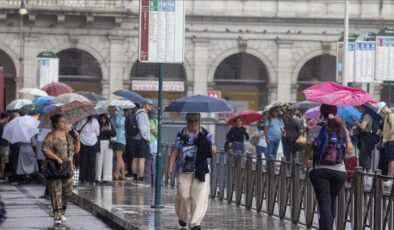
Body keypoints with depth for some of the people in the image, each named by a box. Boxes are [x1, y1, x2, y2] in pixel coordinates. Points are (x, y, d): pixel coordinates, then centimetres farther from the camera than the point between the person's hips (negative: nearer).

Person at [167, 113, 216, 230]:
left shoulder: (206, 134, 7)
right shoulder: (181, 134, 6)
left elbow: (214, 151, 1)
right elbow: (175, 151, 6)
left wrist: (207, 144, -19)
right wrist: (170, 167, -1)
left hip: (201, 171, 0)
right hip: (184, 170, 0)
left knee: (200, 196, -10)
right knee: (184, 195, -4)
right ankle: (183, 217, 24)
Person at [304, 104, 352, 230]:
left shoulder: (315, 129, -6)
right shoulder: (342, 129, 0)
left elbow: (309, 150, -1)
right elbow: (349, 150, 3)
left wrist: (306, 160, 21)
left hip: (320, 171, -3)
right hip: (339, 171, 3)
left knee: (324, 202, -5)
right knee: (332, 201, 19)